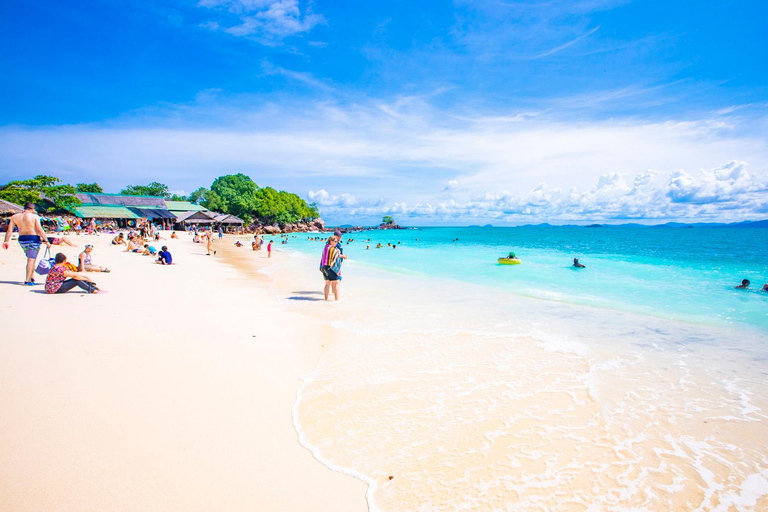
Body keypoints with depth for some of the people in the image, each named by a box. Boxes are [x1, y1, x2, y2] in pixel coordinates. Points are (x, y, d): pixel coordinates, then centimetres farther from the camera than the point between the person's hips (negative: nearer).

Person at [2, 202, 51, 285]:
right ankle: (27, 280, -9)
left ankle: (32, 277, 18)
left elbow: (9, 230, 5)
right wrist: (46, 241, -12)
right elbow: (40, 230, -13)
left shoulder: (15, 217, 8)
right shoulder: (35, 216, -7)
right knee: (31, 259, -5)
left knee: (31, 259, 20)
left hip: (22, 239, 6)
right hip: (33, 239, -6)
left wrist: (6, 241, 11)